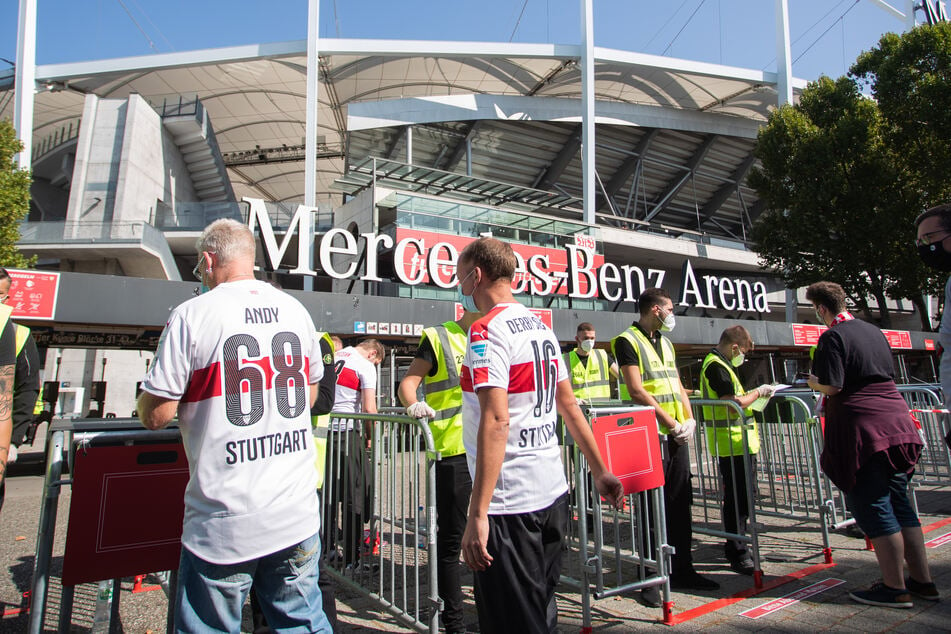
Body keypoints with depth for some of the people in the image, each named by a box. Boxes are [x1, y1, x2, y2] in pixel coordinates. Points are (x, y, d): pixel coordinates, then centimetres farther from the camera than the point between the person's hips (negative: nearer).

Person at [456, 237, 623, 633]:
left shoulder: (486, 333, -15)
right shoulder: (541, 328, 11)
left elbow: (495, 421, -24)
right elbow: (569, 406, 15)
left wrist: (477, 513, -23)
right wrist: (599, 471, 20)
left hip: (510, 502, -8)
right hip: (553, 493, 8)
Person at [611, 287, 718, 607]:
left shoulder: (665, 343, 18)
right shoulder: (627, 341, -8)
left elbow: (678, 386, 18)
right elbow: (636, 392, -15)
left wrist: (689, 419, 2)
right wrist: (670, 423, -15)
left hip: (677, 435, 8)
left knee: (680, 503, 12)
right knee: (652, 507, -2)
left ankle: (682, 570, 25)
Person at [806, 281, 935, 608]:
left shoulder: (833, 336, -10)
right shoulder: (873, 331, 15)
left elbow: (832, 387, -19)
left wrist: (814, 382, 3)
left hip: (862, 429, -9)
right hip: (896, 423, 9)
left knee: (872, 508, 0)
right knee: (899, 503, 15)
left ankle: (895, 588, 6)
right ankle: (923, 581, 23)